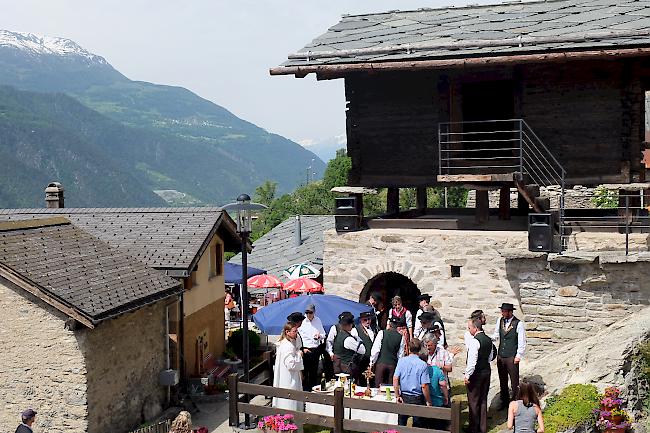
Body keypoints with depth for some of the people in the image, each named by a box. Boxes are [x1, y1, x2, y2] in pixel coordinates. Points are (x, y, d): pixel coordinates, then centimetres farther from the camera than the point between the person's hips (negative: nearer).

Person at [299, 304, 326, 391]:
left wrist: (319, 336, -7)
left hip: (315, 350, 4)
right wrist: (302, 349, -14)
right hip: (305, 350, -4)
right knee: (304, 372, -6)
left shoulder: (318, 321, 9)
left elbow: (323, 334, 17)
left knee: (314, 372, 11)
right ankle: (304, 389, 3)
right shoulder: (302, 321, -5)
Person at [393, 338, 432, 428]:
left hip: (404, 397, 2)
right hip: (417, 399, -2)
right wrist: (428, 402, -4)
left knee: (401, 424, 16)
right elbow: (424, 386, -14)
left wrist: (397, 396, 0)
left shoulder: (401, 361, -5)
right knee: (418, 426, 12)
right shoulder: (423, 365, -13)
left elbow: (395, 379, -8)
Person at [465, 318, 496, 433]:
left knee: (473, 401, 5)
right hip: (487, 371, 8)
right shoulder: (488, 339, 4)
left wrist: (467, 376, -17)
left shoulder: (474, 341, -21)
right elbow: (491, 357, 13)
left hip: (476, 373, -8)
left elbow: (472, 361, -24)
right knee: (483, 400, 17)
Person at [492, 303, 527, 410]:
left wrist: (518, 355, -10)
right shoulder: (500, 321, 4)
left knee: (514, 382, 3)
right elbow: (496, 335, 15)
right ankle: (504, 401, 29)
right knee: (502, 381, 16)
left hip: (512, 357, -5)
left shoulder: (518, 324, -12)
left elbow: (522, 342, -8)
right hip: (500, 356, 5)